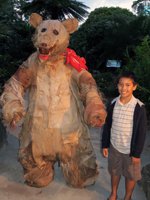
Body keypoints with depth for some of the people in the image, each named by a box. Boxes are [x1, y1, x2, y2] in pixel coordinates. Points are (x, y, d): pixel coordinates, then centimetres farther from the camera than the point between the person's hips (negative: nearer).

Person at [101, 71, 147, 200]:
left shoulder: (139, 107, -18)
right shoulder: (113, 103, -8)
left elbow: (142, 132, -12)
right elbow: (107, 126, 2)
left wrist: (137, 153, -9)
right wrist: (105, 145, 4)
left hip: (130, 149, -3)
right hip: (114, 146, 3)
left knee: (130, 175, 17)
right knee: (114, 171, 22)